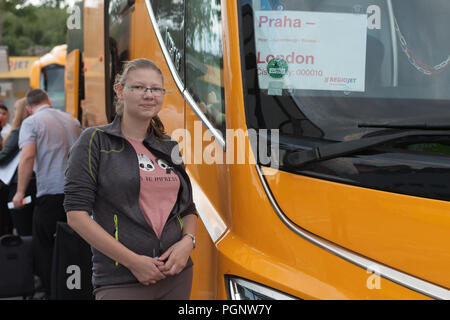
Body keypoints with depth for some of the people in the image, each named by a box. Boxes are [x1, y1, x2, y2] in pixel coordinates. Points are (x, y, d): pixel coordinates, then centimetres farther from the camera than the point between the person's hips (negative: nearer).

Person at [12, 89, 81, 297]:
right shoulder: (71, 120, 14)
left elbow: (28, 156, -17)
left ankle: (52, 292, 4)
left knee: (43, 247, 6)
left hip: (50, 192, -5)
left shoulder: (31, 122, -2)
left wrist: (20, 192, -12)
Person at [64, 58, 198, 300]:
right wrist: (132, 260, -14)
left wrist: (187, 241, -3)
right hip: (121, 282, -4)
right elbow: (76, 214, -9)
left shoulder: (169, 148, 13)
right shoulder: (95, 141, -2)